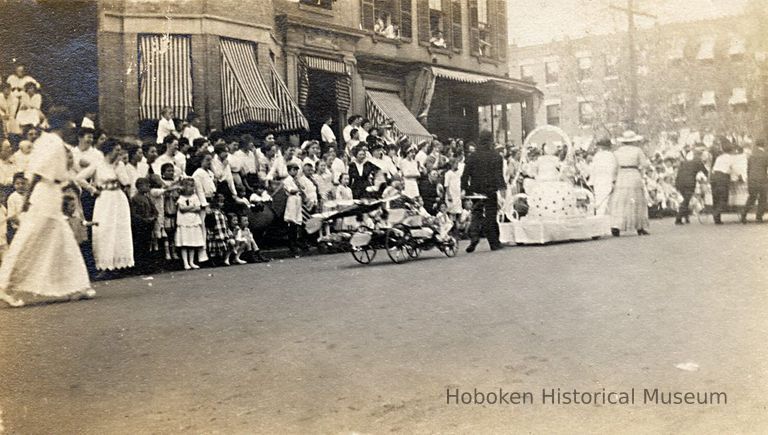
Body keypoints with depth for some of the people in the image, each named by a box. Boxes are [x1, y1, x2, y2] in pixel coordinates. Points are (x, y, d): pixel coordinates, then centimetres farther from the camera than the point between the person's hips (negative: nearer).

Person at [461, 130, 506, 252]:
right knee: (491, 217, 4)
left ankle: (474, 236, -14)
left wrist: (463, 189, 5)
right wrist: (502, 188, -12)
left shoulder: (471, 157, 3)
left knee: (476, 214, 10)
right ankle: (494, 243, 10)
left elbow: (465, 174, 2)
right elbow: (499, 175, -11)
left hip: (475, 191, 2)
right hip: (490, 191, -2)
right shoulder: (496, 157, -3)